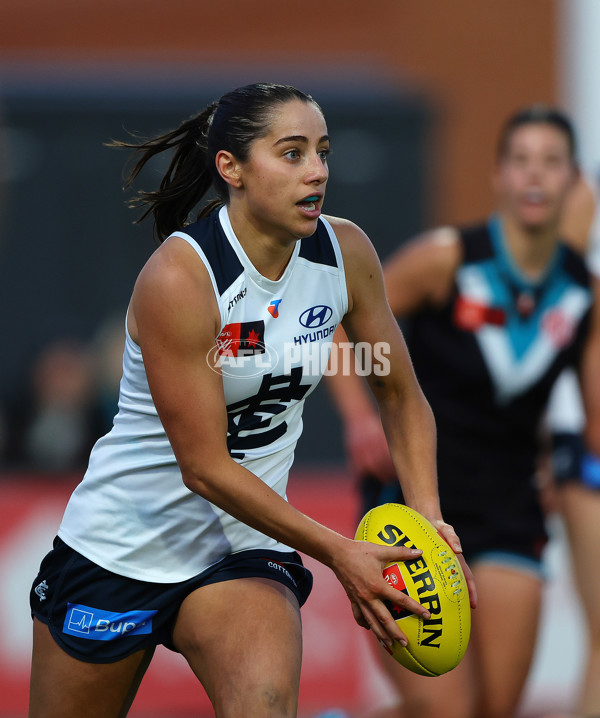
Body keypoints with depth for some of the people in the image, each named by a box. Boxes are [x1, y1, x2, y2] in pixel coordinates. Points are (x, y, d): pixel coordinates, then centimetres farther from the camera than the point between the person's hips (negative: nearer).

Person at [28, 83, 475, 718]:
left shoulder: (346, 254, -7)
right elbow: (205, 468, -22)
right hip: (121, 547, -3)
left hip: (247, 547, 3)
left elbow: (401, 396, 7)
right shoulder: (178, 277, -23)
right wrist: (338, 553, -23)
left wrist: (427, 517, -9)